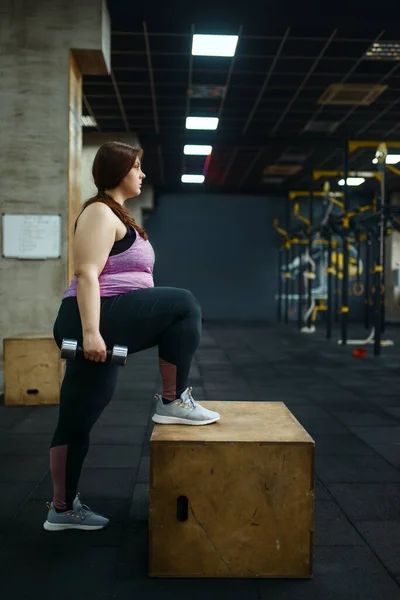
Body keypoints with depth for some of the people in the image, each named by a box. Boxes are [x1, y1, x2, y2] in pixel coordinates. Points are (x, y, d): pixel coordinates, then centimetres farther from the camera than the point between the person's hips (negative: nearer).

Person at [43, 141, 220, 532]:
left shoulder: (114, 215, 24)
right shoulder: (100, 213, -10)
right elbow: (87, 275, -21)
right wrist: (91, 331, -29)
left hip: (105, 324, 12)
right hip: (99, 319, -12)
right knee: (184, 305, -12)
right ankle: (172, 402, -6)